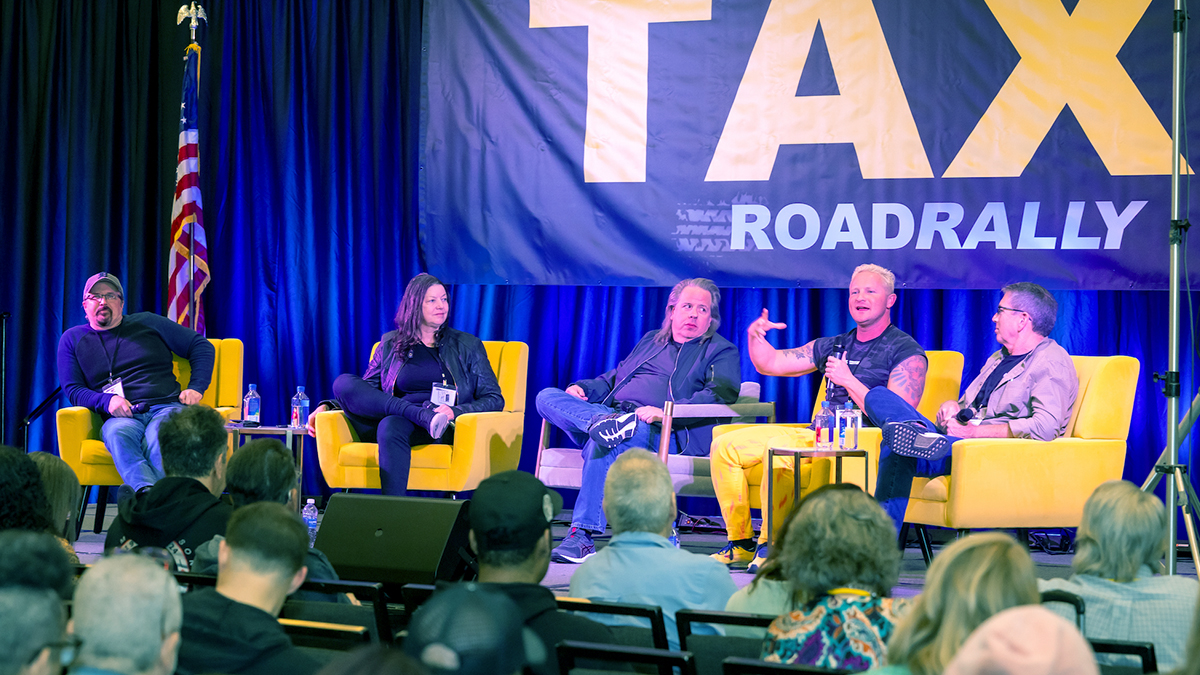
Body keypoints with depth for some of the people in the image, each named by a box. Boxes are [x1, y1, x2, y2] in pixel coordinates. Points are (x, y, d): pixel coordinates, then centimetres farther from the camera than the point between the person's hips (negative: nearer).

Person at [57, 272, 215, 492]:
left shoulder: (146, 323, 19)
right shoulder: (73, 339, 21)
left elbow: (201, 346, 22)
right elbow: (72, 390, 14)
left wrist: (196, 387, 5)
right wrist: (106, 401, -7)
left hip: (166, 407, 0)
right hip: (121, 418, 0)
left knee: (158, 442, -38)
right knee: (117, 434, -40)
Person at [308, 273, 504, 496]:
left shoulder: (467, 345, 15)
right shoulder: (390, 344, 20)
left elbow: (495, 399, 9)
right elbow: (364, 392, 22)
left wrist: (455, 412, -10)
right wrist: (327, 407, 3)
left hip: (445, 430, -3)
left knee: (391, 426, -38)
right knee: (343, 383, -21)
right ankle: (425, 415, -31)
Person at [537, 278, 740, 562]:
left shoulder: (721, 351, 11)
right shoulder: (650, 341, 31)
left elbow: (721, 395, -8)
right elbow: (614, 378, 36)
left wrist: (666, 412, -23)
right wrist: (583, 388, 11)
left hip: (667, 434, -7)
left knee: (604, 442, -38)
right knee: (547, 397, -13)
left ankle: (583, 536, -38)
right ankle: (604, 421, -38)